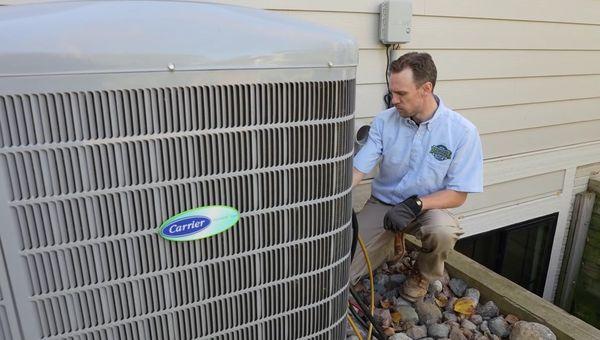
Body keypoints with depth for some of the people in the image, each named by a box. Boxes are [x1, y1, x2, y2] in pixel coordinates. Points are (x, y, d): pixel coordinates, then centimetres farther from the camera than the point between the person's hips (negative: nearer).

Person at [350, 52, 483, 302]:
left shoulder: (462, 132, -15)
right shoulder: (384, 121, -10)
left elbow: (458, 195, -12)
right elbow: (356, 171, -13)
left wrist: (416, 204, -27)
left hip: (428, 207, -1)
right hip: (382, 204, 2)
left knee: (443, 231, -38)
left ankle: (423, 274, 1)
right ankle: (390, 245, 23)